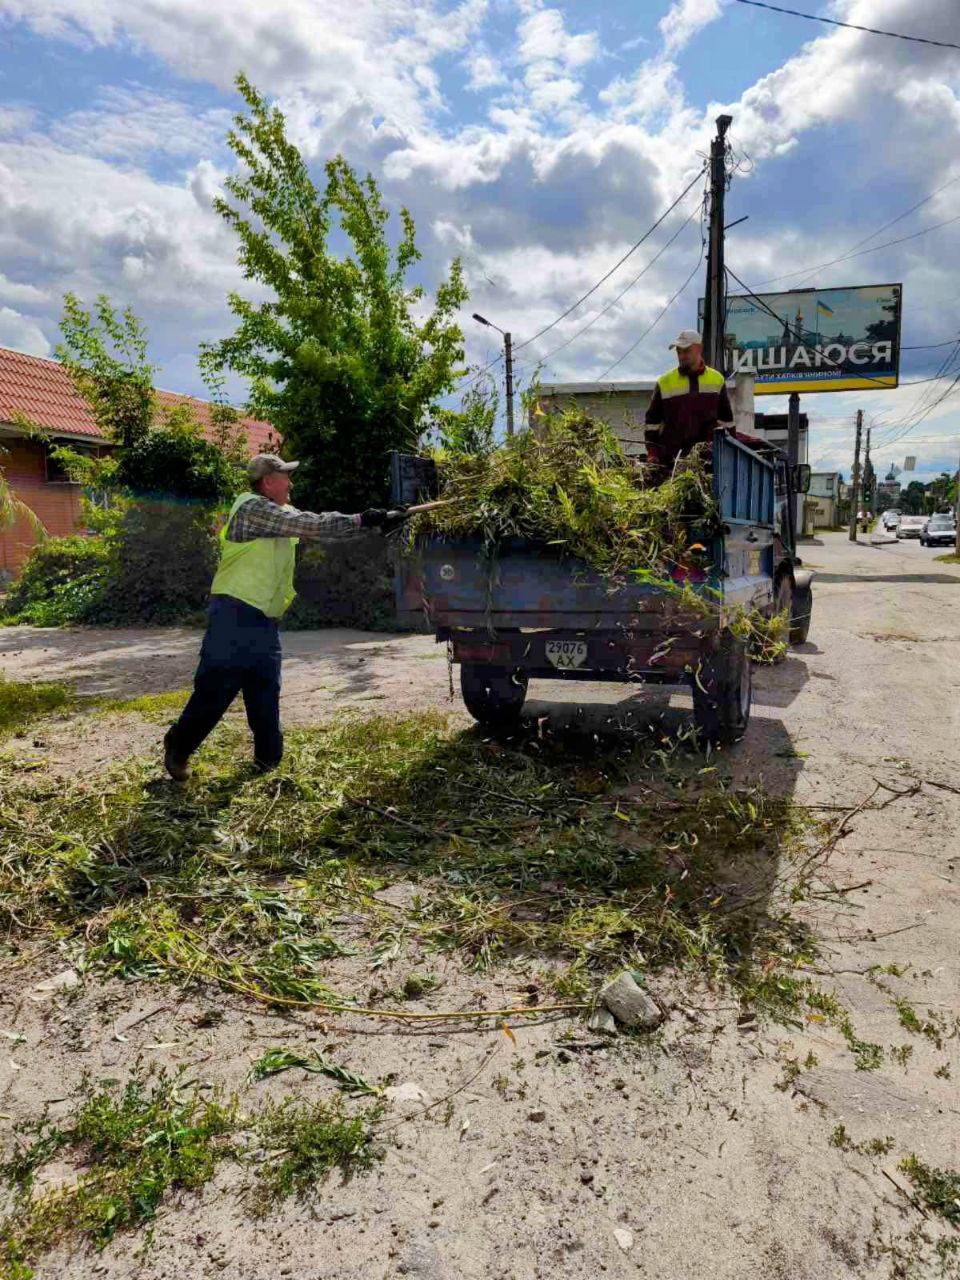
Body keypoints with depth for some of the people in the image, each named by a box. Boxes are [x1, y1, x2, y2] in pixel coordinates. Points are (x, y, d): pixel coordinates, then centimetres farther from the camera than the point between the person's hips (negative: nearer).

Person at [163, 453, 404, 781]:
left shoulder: (283, 514, 15)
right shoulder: (253, 508, -12)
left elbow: (321, 529, 10)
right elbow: (313, 524, -18)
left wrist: (374, 523, 3)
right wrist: (363, 520, -13)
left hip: (265, 620, 9)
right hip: (235, 614, -8)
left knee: (266, 692, 10)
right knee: (215, 689, -4)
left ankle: (268, 757, 17)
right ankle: (177, 748, 12)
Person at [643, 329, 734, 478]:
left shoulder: (717, 380, 11)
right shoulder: (665, 382, 6)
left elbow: (726, 420, 16)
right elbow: (652, 421, 7)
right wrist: (652, 455, -2)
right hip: (671, 460, -1)